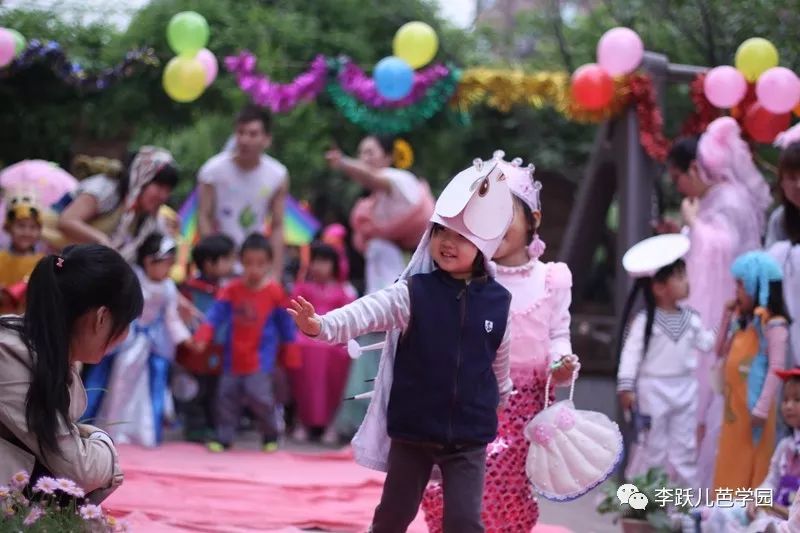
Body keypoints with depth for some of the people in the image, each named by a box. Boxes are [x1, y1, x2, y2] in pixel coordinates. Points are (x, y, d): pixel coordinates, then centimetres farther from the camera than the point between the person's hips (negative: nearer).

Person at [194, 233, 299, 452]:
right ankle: (223, 438, 22)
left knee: (259, 394, -15)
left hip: (262, 358, -4)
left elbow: (286, 326, 1)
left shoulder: (274, 292, -7)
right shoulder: (232, 290, -2)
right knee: (227, 395, 8)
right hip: (234, 357, 4)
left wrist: (290, 358, 6)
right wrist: (202, 337, -24)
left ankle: (272, 435, 7)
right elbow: (216, 315, -8)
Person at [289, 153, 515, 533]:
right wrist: (322, 326, -42)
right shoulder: (413, 292, -9)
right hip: (413, 430, 0)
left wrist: (502, 398, 29)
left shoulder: (498, 302, -2)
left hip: (469, 436, 1)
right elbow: (368, 311, -25)